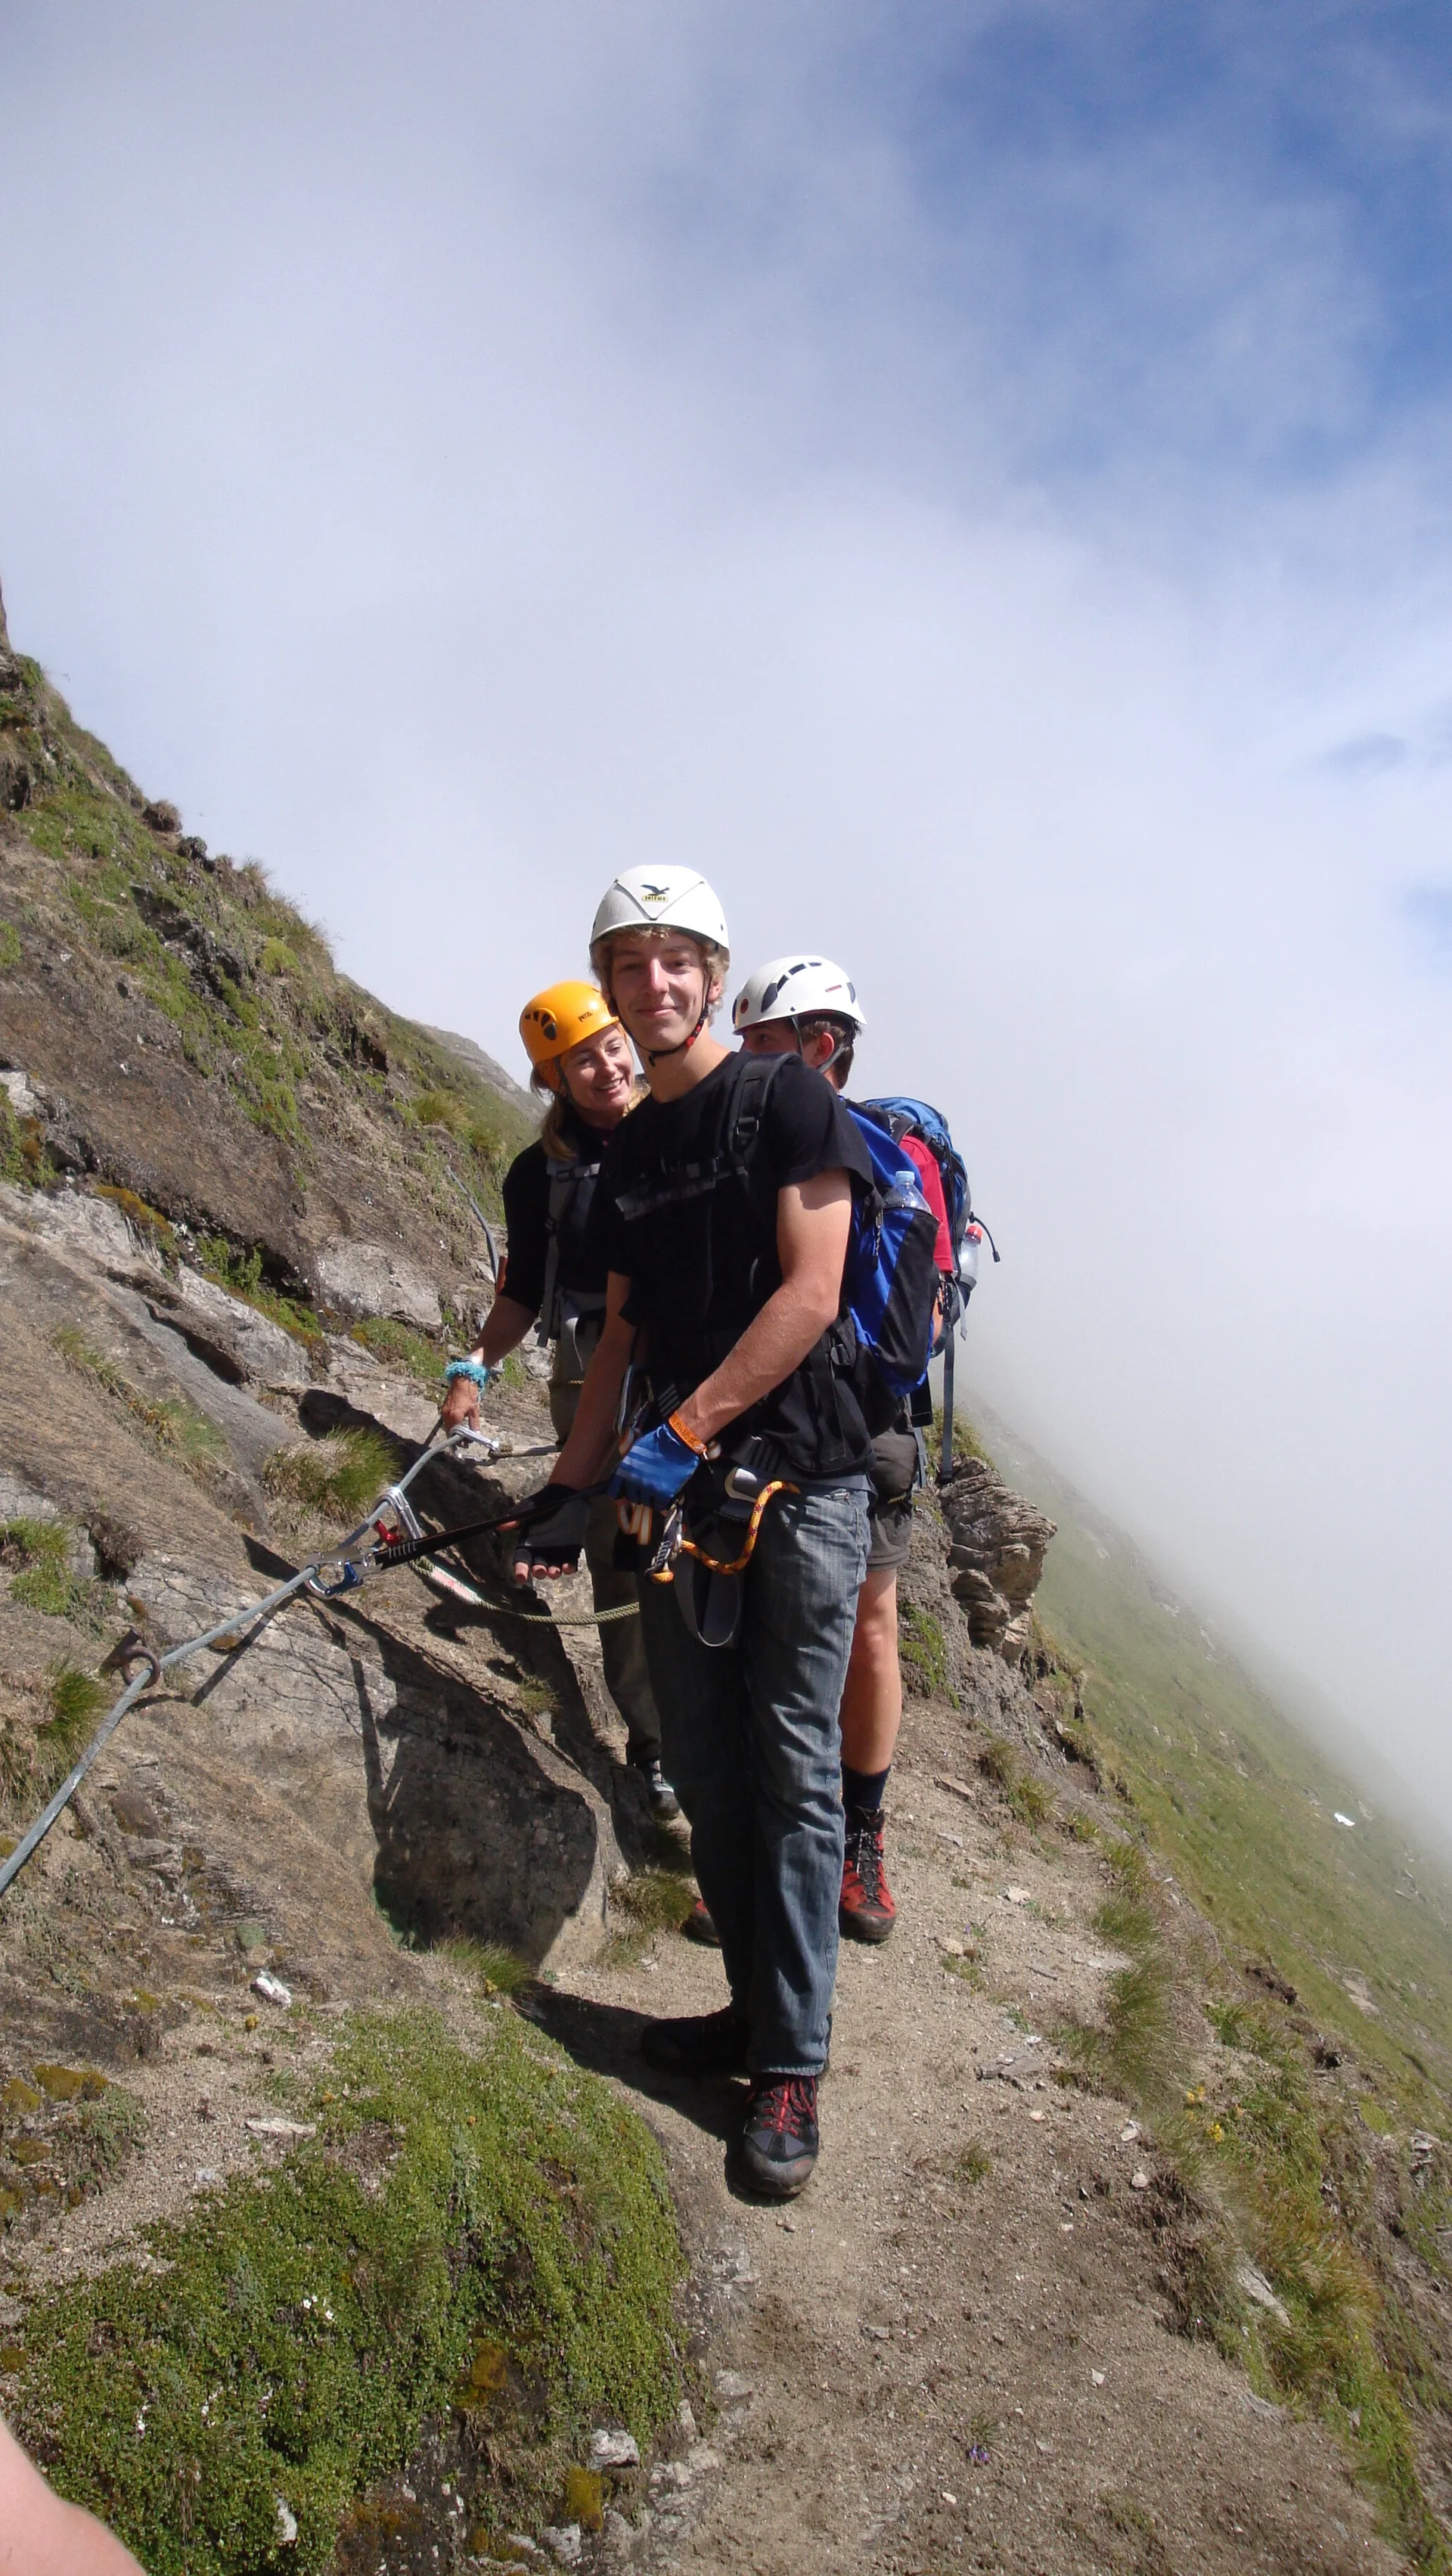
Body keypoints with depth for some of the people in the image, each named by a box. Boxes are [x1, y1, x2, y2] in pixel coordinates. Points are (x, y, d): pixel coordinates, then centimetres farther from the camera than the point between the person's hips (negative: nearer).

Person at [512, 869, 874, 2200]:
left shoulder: (790, 1103, -4)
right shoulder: (626, 1154, 15)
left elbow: (809, 1296, -13)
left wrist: (687, 1427, -19)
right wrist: (570, 1486, 12)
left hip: (799, 1475, -6)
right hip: (678, 1488, 6)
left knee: (794, 1772, -2)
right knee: (705, 1767, 10)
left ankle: (794, 2065, 8)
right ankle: (758, 2009, 25)